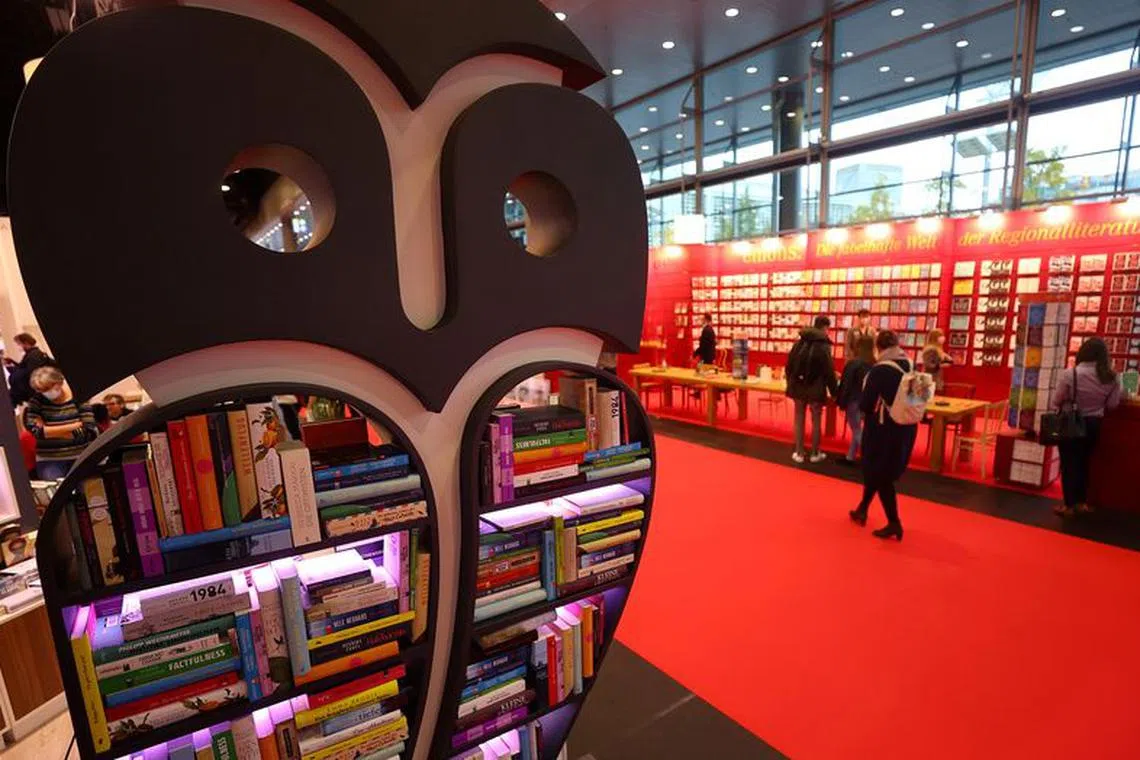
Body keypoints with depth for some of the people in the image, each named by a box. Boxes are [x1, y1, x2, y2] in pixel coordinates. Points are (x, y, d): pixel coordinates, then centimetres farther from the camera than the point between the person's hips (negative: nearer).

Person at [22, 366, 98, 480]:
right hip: (49, 460, 0)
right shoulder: (36, 401, 1)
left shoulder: (78, 399, -3)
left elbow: (89, 432, -11)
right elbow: (34, 431, -12)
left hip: (80, 457, 0)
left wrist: (48, 431, -9)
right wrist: (75, 426, -15)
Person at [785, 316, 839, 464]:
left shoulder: (799, 343, 3)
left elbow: (789, 366, 8)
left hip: (798, 387, 4)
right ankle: (815, 454, 20)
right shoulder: (823, 347, -13)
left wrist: (791, 383, 20)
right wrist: (835, 391, -3)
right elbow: (828, 372, -13)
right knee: (816, 420, 9)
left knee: (799, 419, 12)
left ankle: (799, 453, 16)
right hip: (816, 389, -4)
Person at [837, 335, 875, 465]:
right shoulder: (874, 364, -3)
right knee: (857, 430, 18)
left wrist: (841, 403, -3)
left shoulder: (853, 363, -15)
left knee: (857, 431, 5)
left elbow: (845, 385, -11)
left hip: (853, 402, -5)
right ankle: (850, 457, 27)